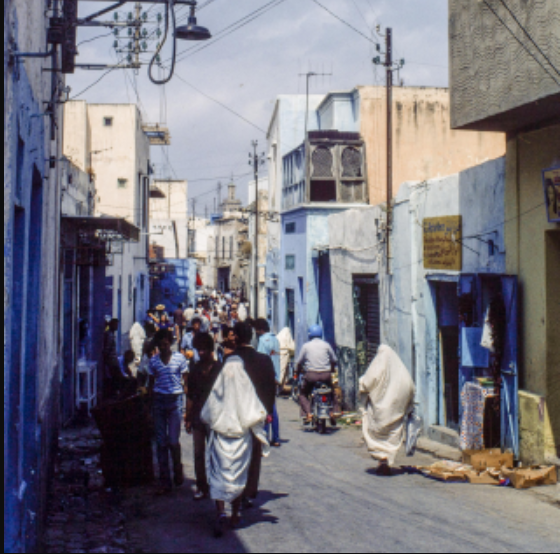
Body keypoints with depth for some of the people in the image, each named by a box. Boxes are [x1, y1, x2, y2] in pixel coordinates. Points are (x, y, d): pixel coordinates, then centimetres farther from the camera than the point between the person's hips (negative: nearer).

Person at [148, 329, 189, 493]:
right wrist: (150, 405, 10)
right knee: (161, 442, 3)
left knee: (173, 441, -8)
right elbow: (151, 384, 13)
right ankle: (165, 481, 10)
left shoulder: (180, 358, -1)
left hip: (175, 401, -2)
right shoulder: (153, 361, 6)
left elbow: (186, 381, 3)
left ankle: (178, 470, 20)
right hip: (159, 400, 2)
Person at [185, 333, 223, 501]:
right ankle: (201, 486, 13)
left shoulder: (219, 369, -3)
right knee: (198, 454, 5)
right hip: (198, 418, 4)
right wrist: (188, 418, 11)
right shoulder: (195, 370, 9)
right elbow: (190, 396, 13)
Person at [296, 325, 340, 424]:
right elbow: (334, 360, 13)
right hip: (326, 374, 2)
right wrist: (332, 370, 31)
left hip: (311, 374, -2)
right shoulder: (326, 345, 7)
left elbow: (299, 362, 5)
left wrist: (299, 371, 24)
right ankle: (335, 411, 13)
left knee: (303, 394, 18)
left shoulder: (306, 346, 3)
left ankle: (307, 413, -2)